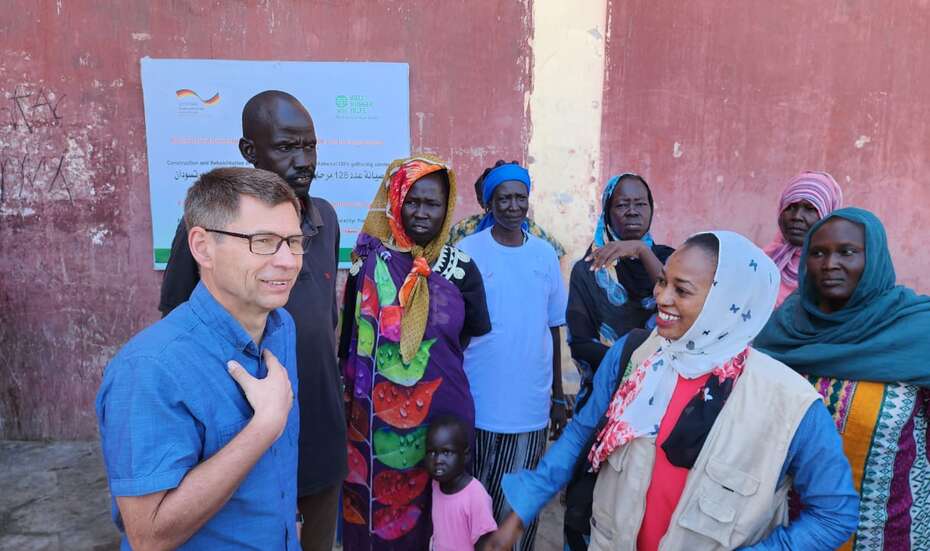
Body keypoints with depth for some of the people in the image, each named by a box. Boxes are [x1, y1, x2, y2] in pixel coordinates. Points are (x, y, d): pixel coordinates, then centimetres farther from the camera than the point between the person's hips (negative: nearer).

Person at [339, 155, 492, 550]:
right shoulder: (370, 260, -4)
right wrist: (347, 398, 3)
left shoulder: (460, 267, -3)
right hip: (376, 413, 0)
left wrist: (438, 350, 5)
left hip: (441, 410, 1)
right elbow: (350, 339, 2)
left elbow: (478, 332, 11)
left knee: (436, 513, 14)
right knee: (375, 509, 14)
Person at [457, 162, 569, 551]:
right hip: (480, 404, -2)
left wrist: (558, 396, 12)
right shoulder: (467, 252, -7)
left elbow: (553, 328, 9)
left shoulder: (545, 253, 4)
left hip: (532, 405, 3)